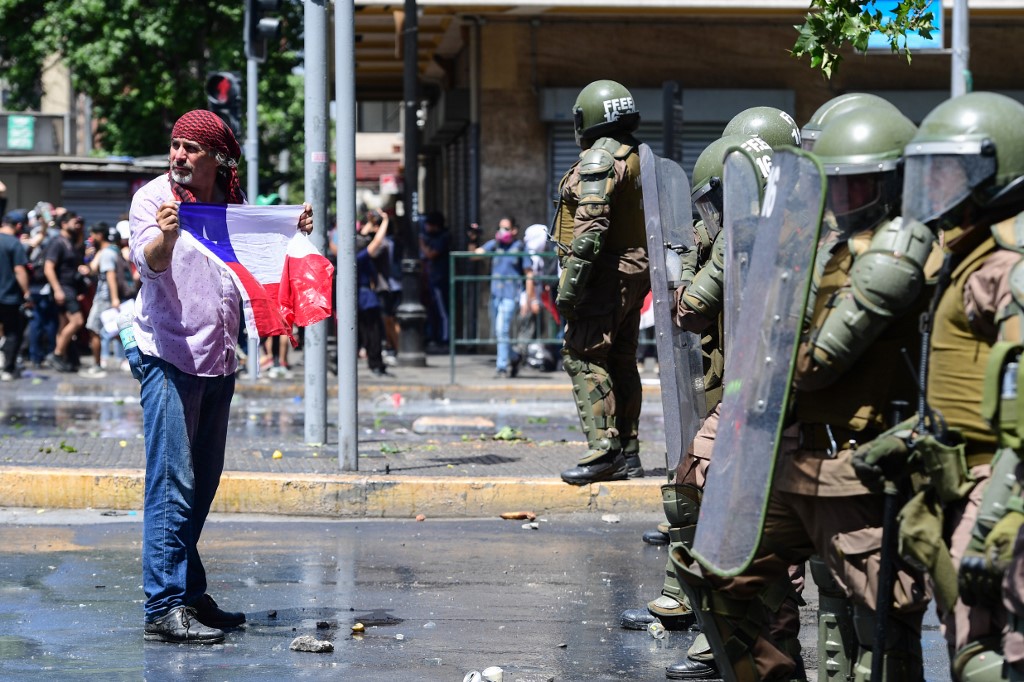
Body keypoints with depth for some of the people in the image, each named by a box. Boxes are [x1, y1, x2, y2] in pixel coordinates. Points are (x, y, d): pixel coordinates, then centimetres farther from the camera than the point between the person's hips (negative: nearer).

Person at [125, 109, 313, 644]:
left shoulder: (233, 200, 10)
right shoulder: (153, 197, -7)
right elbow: (148, 260, -22)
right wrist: (164, 234, -43)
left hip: (218, 358, 7)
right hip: (166, 354, -7)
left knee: (202, 484, 12)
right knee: (172, 484, -13)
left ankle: (190, 595, 21)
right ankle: (163, 607, -16)